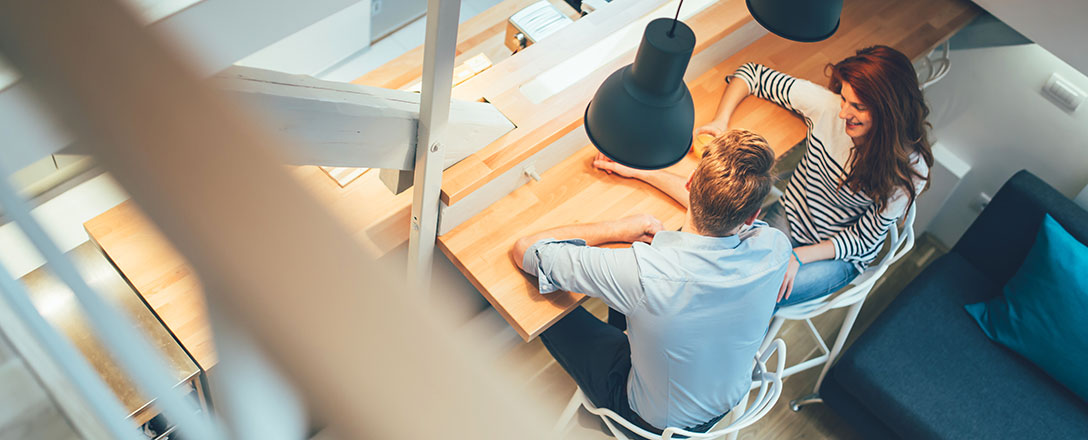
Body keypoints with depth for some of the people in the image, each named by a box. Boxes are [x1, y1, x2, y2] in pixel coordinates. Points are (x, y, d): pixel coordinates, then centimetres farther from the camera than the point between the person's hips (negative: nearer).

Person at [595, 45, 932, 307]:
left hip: (840, 256, -2)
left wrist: (799, 257, -24)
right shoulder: (827, 105, -20)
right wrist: (720, 121, -24)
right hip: (787, 220, 2)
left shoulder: (910, 170, -23)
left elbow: (864, 238, -14)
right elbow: (751, 74, -9)